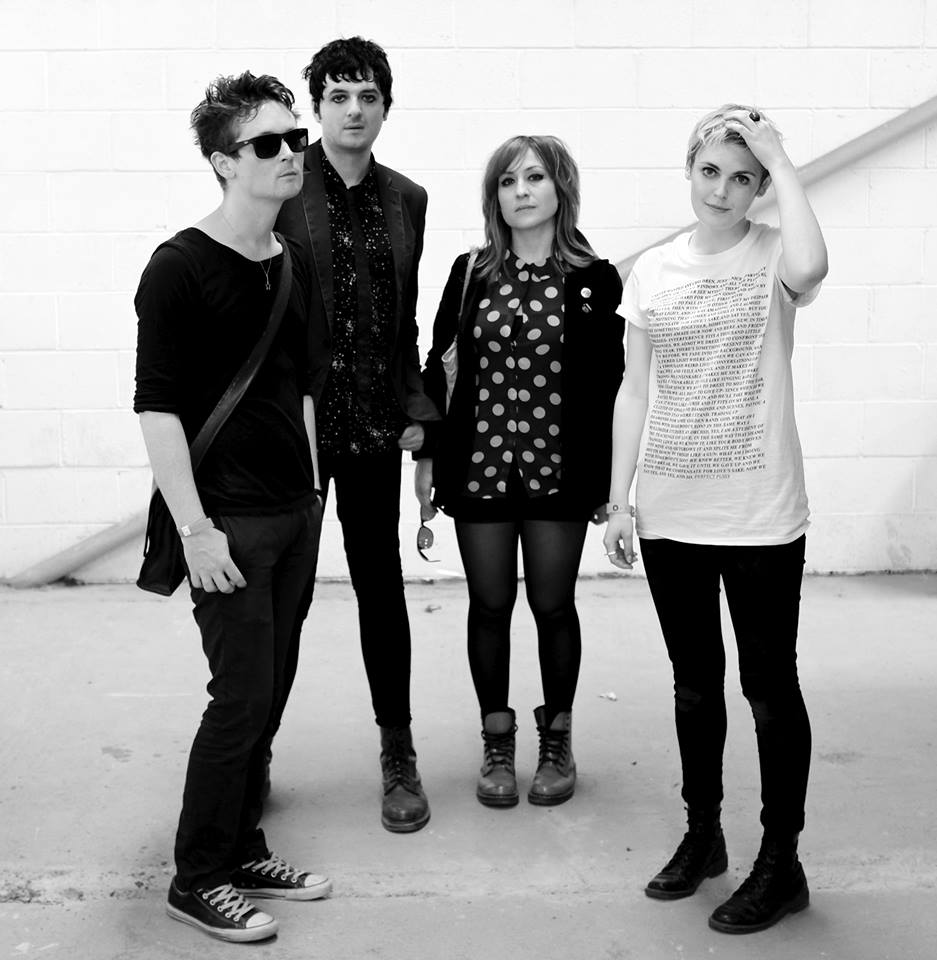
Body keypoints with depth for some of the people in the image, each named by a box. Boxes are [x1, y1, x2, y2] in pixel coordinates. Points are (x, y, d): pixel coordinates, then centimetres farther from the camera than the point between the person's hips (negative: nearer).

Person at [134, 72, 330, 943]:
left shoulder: (291, 267, 11)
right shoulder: (180, 269, -11)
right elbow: (156, 407, -15)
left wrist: (312, 489, 16)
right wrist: (194, 527, -18)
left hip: (294, 513, 7)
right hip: (228, 520, -7)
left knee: (268, 693, 12)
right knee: (242, 696, -3)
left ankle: (241, 849, 27)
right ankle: (198, 879, 13)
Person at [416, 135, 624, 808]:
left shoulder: (595, 280, -2)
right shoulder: (470, 274, 5)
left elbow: (611, 385, -1)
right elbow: (437, 364, 8)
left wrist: (607, 482, -4)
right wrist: (427, 455, 4)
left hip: (560, 471, -2)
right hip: (479, 467, 2)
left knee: (554, 606, 9)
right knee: (490, 605, 9)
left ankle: (557, 741, 26)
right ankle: (497, 743, 24)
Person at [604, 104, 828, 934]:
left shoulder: (772, 256, -5)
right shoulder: (653, 270, 7)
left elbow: (810, 265, -31)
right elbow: (634, 390, 8)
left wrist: (780, 158, -19)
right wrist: (620, 499, 4)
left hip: (759, 514, -4)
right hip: (670, 511, 4)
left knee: (769, 684, 5)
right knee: (695, 681, 16)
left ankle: (781, 863, 20)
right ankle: (703, 835, 33)